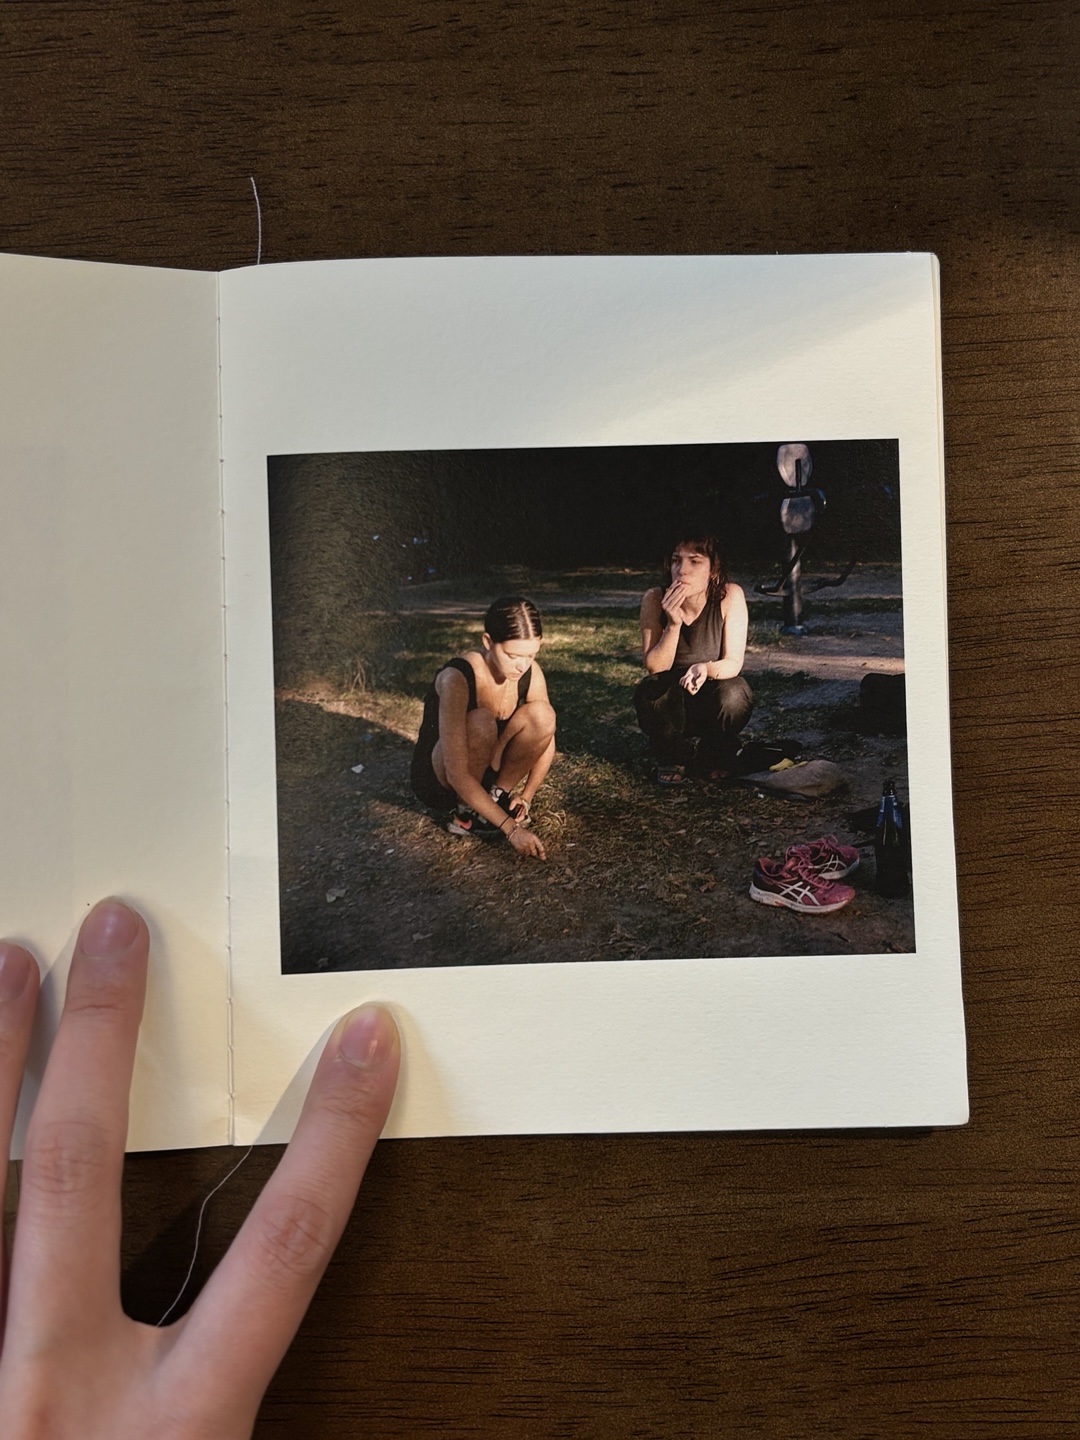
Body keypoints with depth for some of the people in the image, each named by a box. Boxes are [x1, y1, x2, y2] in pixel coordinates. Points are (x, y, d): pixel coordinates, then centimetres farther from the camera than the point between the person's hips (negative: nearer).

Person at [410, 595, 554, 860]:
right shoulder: (458, 678, -31)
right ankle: (466, 813, -12)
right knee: (480, 723, -36)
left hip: (487, 772, 5)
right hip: (439, 778, -5)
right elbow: (457, 775, -35)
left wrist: (526, 797, -13)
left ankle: (497, 796, -3)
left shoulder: (531, 673, -14)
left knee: (541, 714, -21)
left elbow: (546, 738, -1)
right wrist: (511, 828, -36)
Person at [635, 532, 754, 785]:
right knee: (652, 691, -32)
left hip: (713, 700, 0)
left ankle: (714, 758, 2)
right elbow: (655, 668, -18)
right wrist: (673, 623, -33)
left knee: (734, 694, -32)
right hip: (669, 706, 0)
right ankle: (671, 759, -1)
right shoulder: (655, 599, -17)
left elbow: (733, 663, -18)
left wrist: (705, 669, -41)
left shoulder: (730, 596, -19)